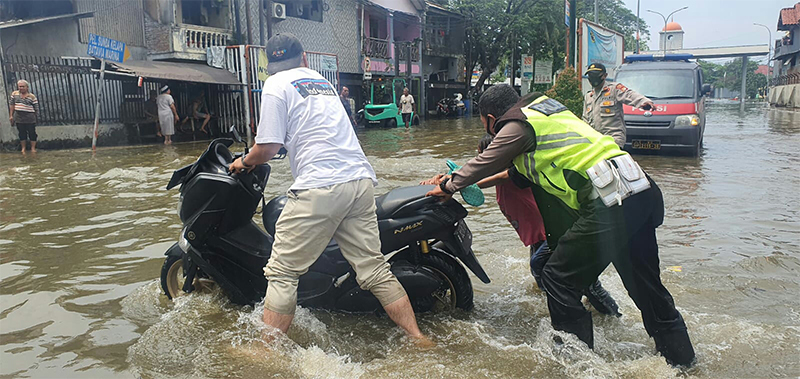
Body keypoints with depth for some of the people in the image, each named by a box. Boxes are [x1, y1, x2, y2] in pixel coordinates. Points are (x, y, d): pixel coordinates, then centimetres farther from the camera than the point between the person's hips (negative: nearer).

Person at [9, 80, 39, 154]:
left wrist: (37, 118, 0)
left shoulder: (32, 96, -3)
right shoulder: (14, 94, 5)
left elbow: (36, 108, 0)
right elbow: (12, 105, 10)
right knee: (22, 133, 9)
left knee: (32, 133, 3)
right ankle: (23, 148, 21)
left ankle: (33, 148, 14)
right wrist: (11, 115, 7)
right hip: (19, 118, 3)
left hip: (30, 119, -2)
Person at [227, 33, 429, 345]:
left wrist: (244, 162, 19)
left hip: (320, 187, -7)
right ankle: (418, 339, 12)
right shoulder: (323, 81, 26)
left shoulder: (276, 85, 4)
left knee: (282, 272, 3)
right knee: (374, 270, 10)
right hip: (360, 179, 7)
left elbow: (268, 147, -3)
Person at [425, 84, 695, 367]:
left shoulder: (517, 126, -2)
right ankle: (682, 360, 31)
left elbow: (485, 163, 9)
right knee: (647, 288, 19)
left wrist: (449, 186, 25)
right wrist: (483, 181, 43)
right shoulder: (543, 108, 24)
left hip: (610, 202, -9)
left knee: (558, 279, 2)